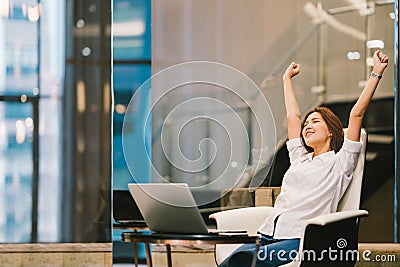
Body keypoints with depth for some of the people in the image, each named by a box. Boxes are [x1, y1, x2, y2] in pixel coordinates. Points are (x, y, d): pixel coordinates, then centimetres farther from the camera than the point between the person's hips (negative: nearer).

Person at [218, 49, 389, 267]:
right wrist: (287, 79, 46)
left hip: (300, 241, -6)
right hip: (269, 236, 6)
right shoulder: (300, 159, 28)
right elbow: (292, 116, 37)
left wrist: (376, 74, 4)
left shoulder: (339, 162, 11)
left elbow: (356, 114, 5)